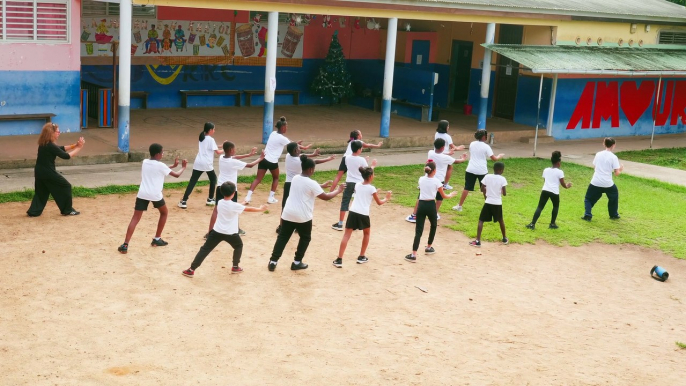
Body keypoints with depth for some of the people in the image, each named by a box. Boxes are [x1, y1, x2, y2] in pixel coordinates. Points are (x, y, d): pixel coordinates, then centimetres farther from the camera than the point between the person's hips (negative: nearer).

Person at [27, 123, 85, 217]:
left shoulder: (44, 144, 7)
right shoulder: (50, 146, -21)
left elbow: (61, 149, 13)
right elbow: (66, 156, -18)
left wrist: (75, 145, 5)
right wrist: (79, 148, -11)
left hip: (39, 172, 8)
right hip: (48, 172, -8)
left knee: (41, 191, 19)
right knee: (65, 186, 6)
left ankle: (34, 211, 12)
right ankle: (67, 210, 11)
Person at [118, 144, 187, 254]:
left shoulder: (145, 162, 15)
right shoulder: (160, 165, -2)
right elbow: (176, 175, 8)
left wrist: (173, 165, 34)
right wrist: (183, 167, 27)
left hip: (142, 194, 4)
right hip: (155, 195, -4)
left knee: (135, 219, -1)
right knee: (164, 212, 24)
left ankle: (125, 245, -15)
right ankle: (157, 239, 26)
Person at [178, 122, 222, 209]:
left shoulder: (201, 138, 16)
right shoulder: (211, 139, -4)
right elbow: (217, 152, -5)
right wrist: (224, 150, 14)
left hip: (198, 163, 5)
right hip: (207, 164, -5)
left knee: (192, 182, 0)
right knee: (213, 179, 19)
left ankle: (183, 201, -9)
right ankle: (210, 199, 22)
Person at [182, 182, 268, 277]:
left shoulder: (219, 202, 1)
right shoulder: (234, 205, -14)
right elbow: (248, 209, -5)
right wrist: (261, 209, 11)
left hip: (217, 231, 3)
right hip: (230, 233, -3)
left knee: (205, 249, 3)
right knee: (239, 246, 26)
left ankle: (191, 270, 0)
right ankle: (235, 267, 28)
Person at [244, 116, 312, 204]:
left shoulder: (273, 133, 11)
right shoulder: (282, 138, -11)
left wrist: (295, 143, 25)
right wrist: (304, 147, 14)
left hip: (264, 159, 6)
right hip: (272, 162, -6)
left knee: (258, 179, 4)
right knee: (275, 178, 19)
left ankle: (248, 196, -9)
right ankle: (271, 198, 16)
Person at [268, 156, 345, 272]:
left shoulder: (295, 178, 7)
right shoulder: (312, 183, -13)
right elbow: (325, 197, -8)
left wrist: (322, 186, 27)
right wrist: (338, 190, 7)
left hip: (288, 214, 5)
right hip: (303, 216, -5)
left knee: (282, 237, 10)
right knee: (305, 238, 17)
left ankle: (273, 262, 5)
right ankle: (297, 262, 18)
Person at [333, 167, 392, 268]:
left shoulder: (357, 185, 12)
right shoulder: (372, 188, -1)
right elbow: (379, 203, 9)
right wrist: (387, 198, 28)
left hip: (353, 212, 3)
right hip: (363, 214, -3)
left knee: (346, 235, 1)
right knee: (366, 233, 24)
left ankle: (339, 260, -9)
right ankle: (361, 257, 27)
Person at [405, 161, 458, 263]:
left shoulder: (421, 179, 5)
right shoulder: (436, 181, -5)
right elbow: (443, 196, 5)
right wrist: (451, 195, 24)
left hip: (421, 205, 2)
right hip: (431, 205, -2)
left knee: (418, 230, -2)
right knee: (433, 225, 27)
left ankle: (413, 255, -13)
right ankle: (428, 248, 35)